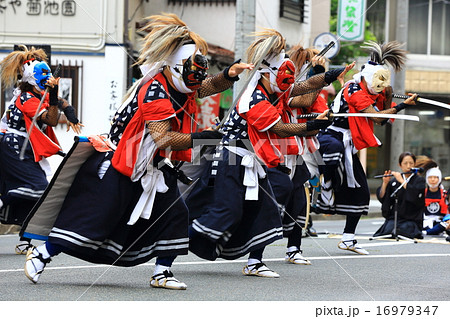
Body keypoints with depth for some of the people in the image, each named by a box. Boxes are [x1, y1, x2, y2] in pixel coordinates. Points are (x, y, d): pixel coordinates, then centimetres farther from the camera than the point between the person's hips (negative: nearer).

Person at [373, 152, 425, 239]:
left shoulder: (419, 180, 3)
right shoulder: (393, 181, 11)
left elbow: (416, 196, -17)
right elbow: (381, 198, 4)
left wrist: (402, 181, -17)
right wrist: (385, 183, -10)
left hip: (411, 220, -2)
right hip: (393, 218, 2)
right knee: (387, 231, -26)